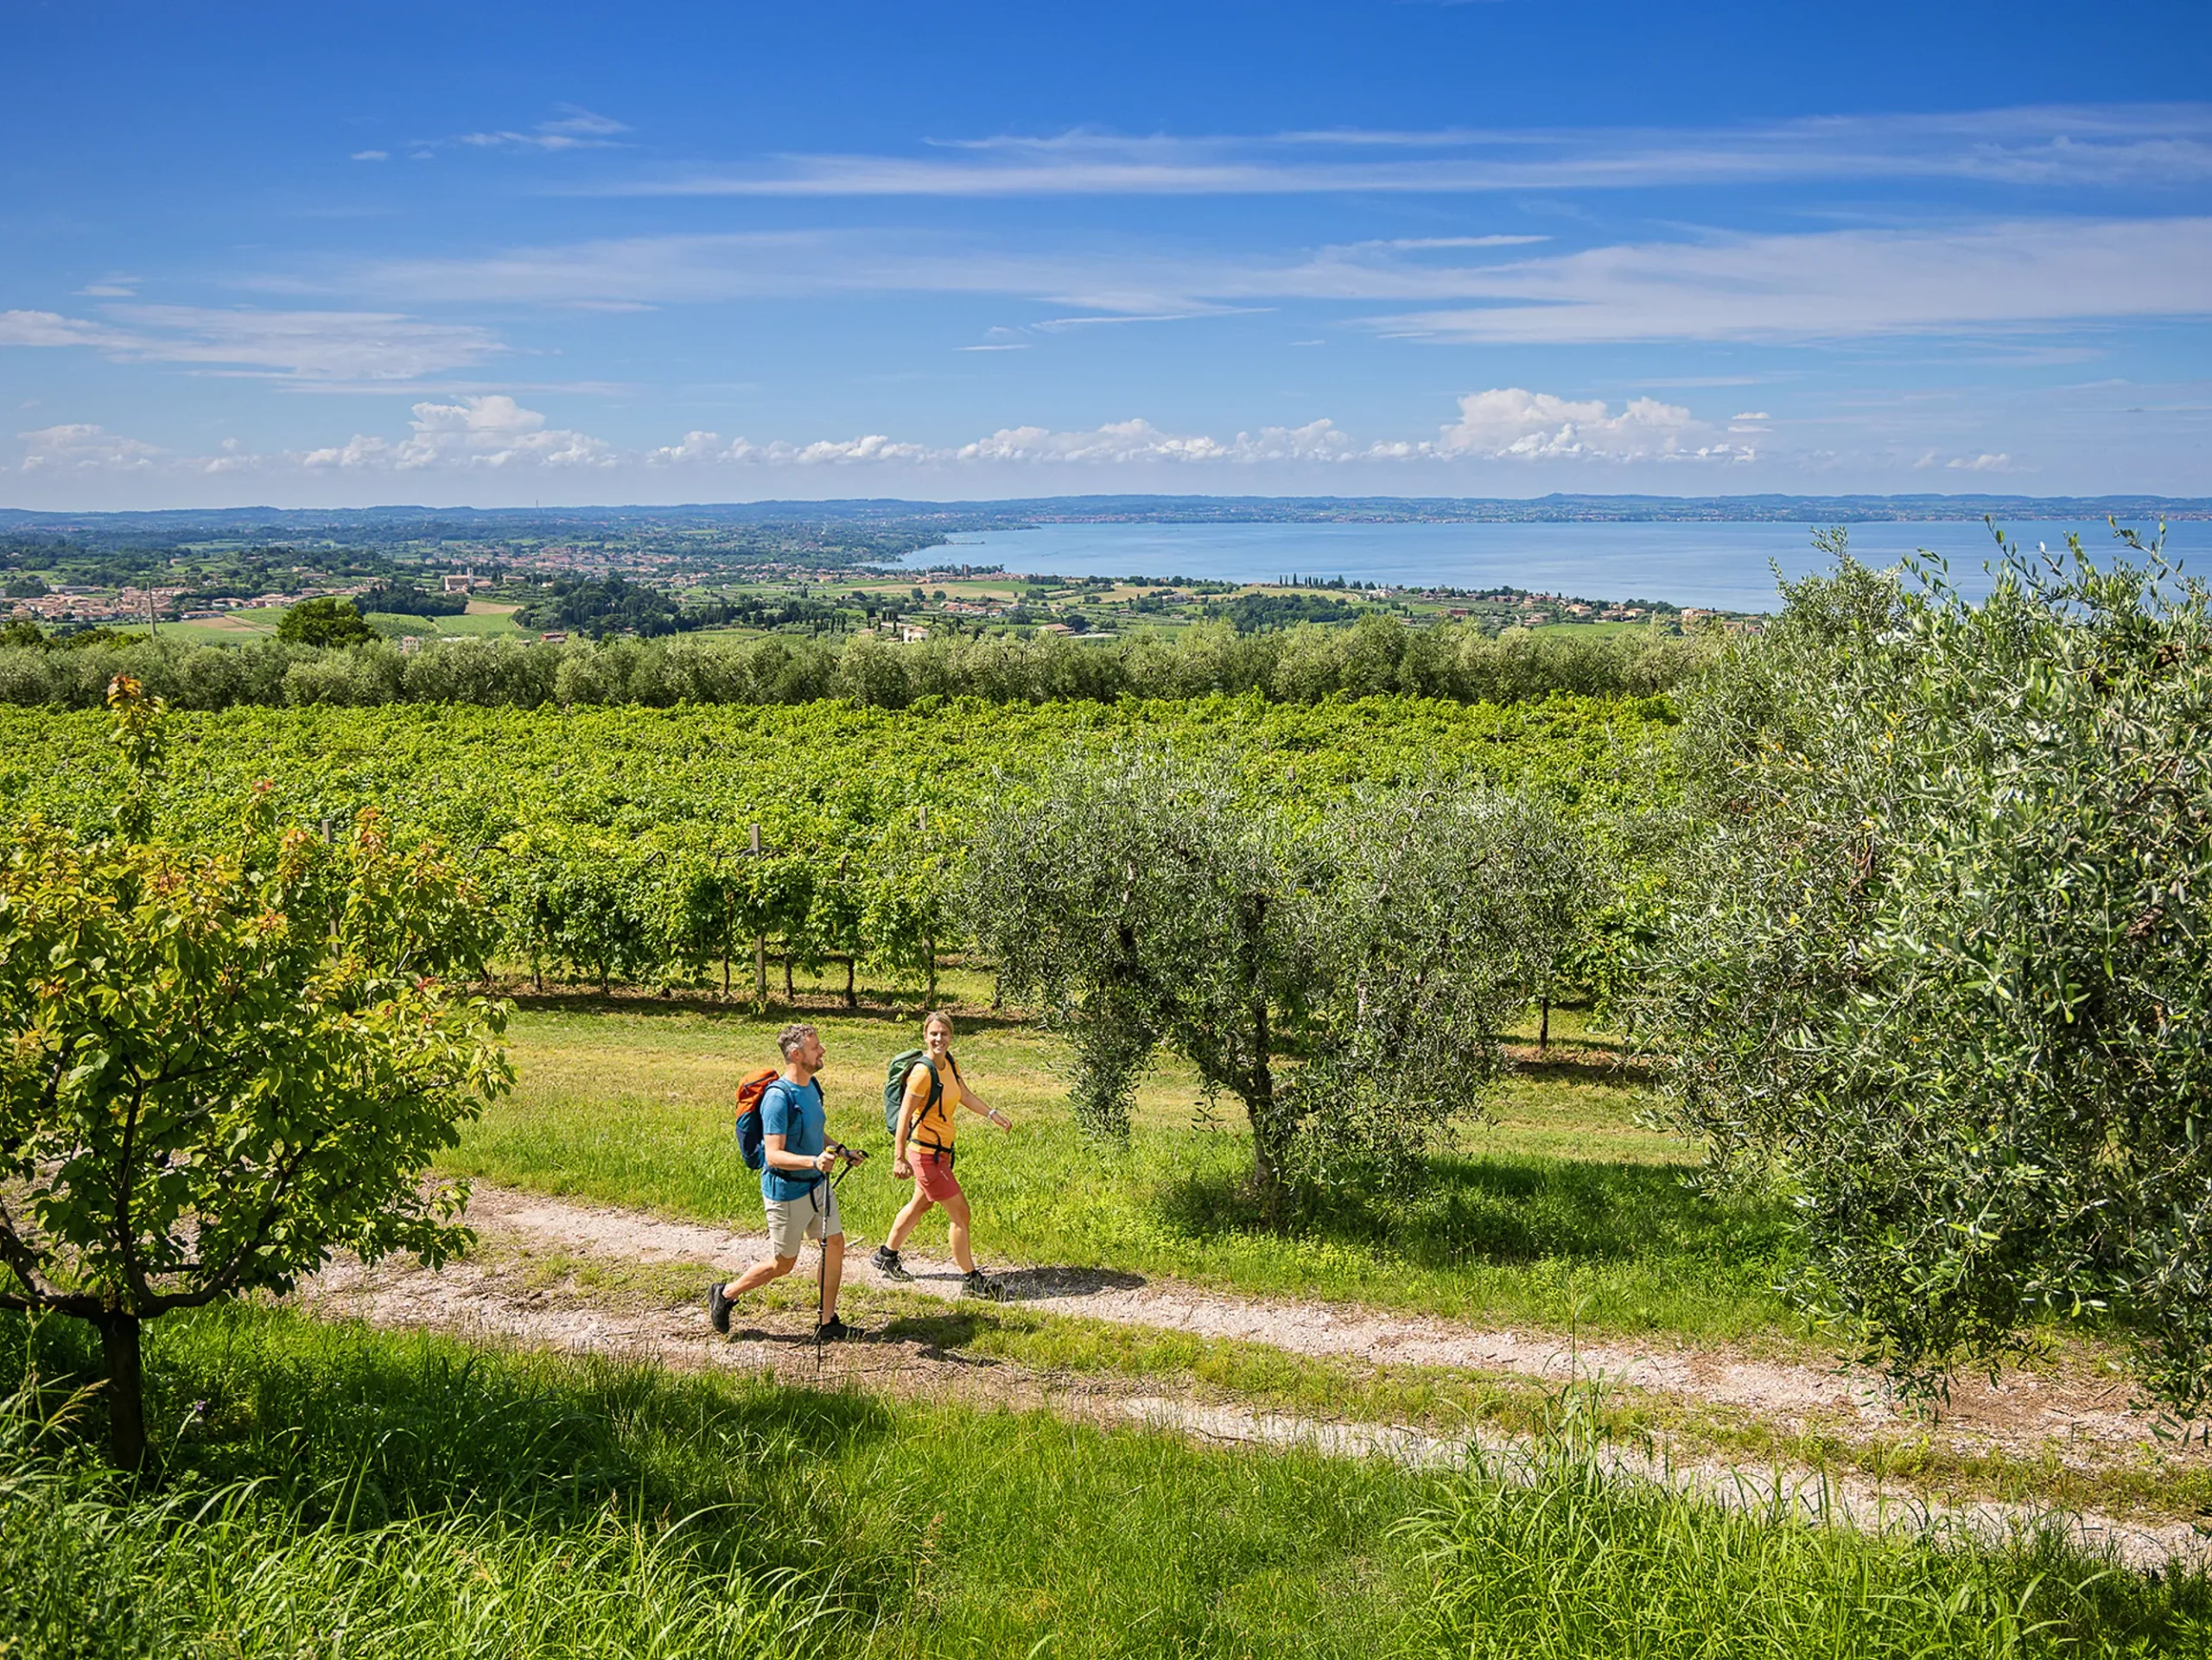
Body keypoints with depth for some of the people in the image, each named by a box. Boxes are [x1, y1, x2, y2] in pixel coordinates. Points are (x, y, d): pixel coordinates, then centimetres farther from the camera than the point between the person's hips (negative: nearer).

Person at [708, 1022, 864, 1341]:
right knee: (782, 1264, 5)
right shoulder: (778, 1097, -23)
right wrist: (813, 1161, -40)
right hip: (786, 1192, -8)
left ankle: (827, 1323, 17)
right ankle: (724, 1295, 27)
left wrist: (841, 1152, 6)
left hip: (817, 1184, 8)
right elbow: (773, 1156, -27)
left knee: (835, 1244, 6)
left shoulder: (812, 1087, 5)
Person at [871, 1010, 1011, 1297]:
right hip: (925, 1152, -9)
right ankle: (971, 1280, 5)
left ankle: (886, 1256, 43)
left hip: (940, 1150, 9)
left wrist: (993, 1114, 10)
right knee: (960, 1212, -4)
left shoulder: (950, 1063, 3)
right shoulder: (923, 1071, -22)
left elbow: (965, 1095, 19)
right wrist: (899, 1158, -25)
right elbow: (904, 1115, -23)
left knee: (921, 1205, 25)